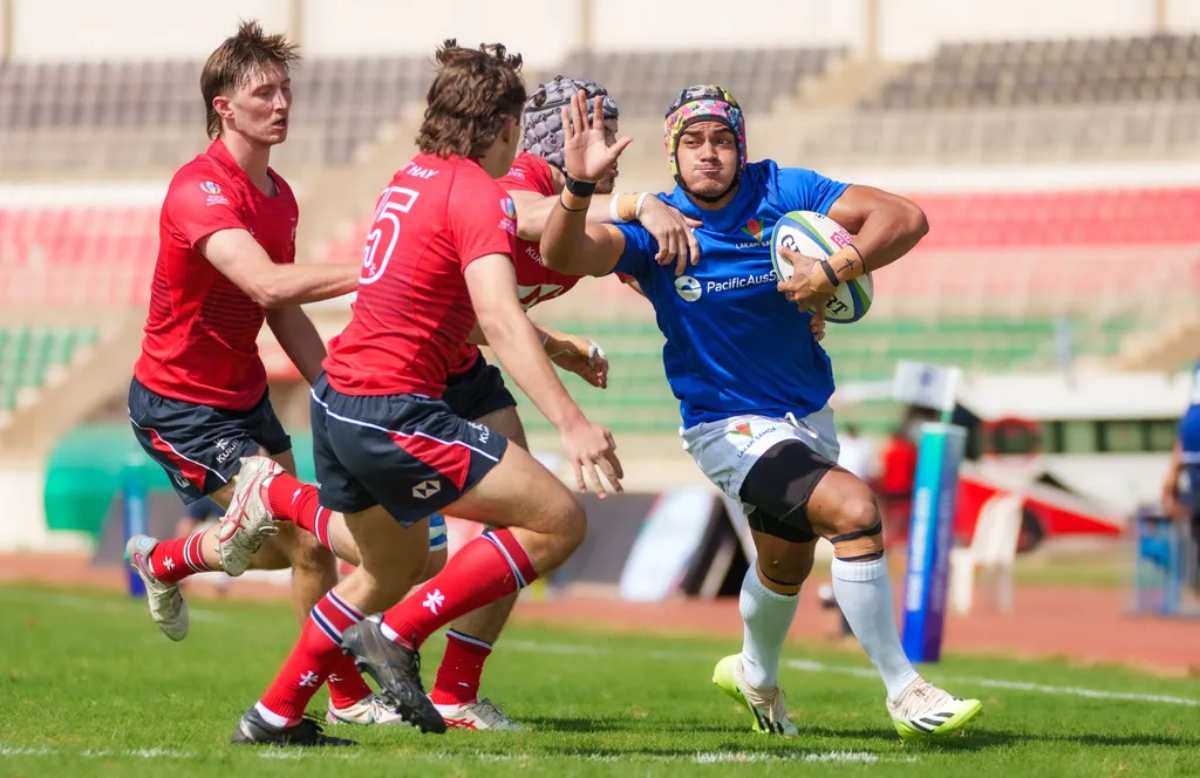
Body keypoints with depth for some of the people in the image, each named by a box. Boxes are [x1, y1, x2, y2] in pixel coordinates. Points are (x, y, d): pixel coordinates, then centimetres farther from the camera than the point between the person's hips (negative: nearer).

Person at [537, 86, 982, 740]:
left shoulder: (781, 193, -10)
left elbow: (905, 219, -14)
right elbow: (563, 255, -31)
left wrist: (836, 269, -29)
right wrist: (579, 185, -50)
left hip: (808, 415, 5)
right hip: (730, 427, -5)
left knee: (786, 567, 23)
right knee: (853, 509, -26)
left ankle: (755, 676, 55)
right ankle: (904, 694, -19)